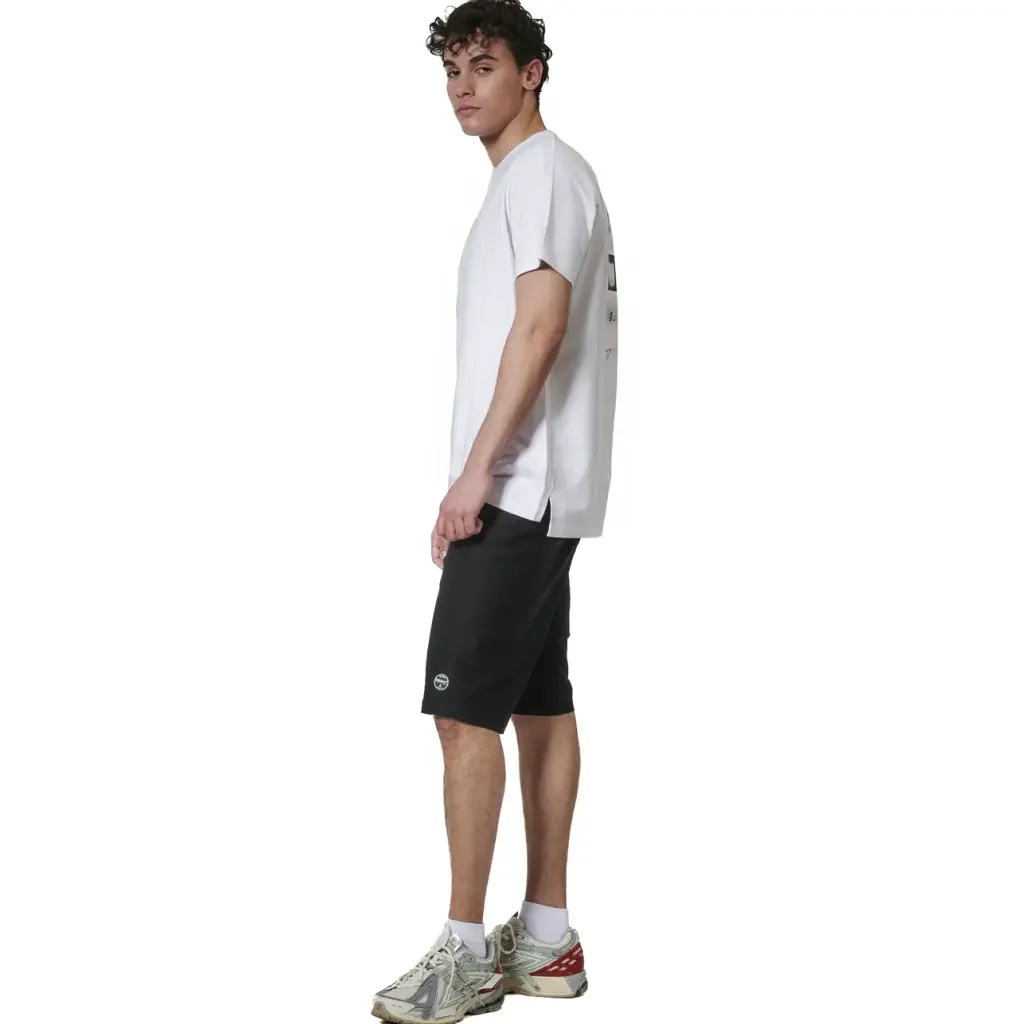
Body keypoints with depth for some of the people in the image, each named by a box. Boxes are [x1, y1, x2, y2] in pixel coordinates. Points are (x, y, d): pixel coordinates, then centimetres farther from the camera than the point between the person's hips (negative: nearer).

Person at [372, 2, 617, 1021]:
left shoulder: (545, 169, -8)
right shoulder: (521, 180, 22)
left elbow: (542, 326, -19)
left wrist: (477, 472, -21)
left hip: (517, 487, -10)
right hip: (532, 491, 10)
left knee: (465, 706, -10)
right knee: (539, 702, 9)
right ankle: (545, 938, 15)